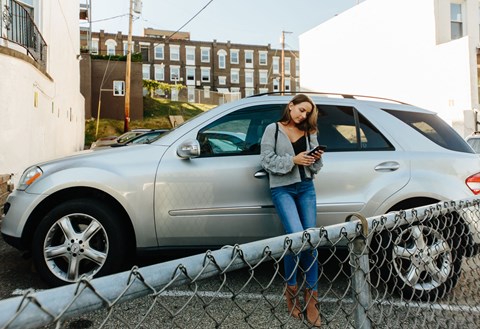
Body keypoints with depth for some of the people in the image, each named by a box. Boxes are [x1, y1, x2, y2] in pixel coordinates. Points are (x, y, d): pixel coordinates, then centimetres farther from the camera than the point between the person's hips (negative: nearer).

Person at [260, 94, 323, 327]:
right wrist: (293, 160, -15)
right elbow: (267, 161, -6)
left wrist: (317, 159, -6)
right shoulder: (273, 129, 2)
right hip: (282, 189, -4)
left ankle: (310, 296, 10)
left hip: (306, 187, 5)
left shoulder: (309, 132, 14)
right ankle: (291, 289, 7)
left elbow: (314, 167, 15)